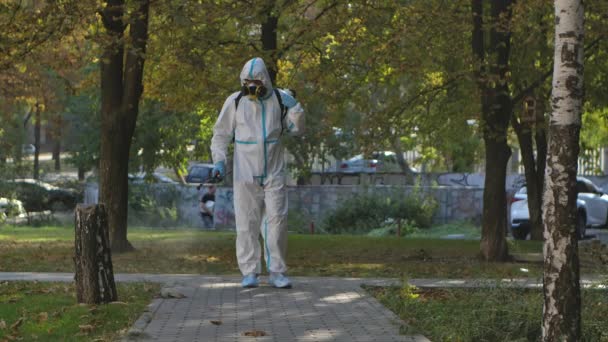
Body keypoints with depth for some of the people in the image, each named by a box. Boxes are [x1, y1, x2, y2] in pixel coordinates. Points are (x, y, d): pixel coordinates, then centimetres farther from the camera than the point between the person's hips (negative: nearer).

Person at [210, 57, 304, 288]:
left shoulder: (279, 99, 2)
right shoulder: (235, 102, -2)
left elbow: (296, 130, 10)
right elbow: (221, 134, 6)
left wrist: (295, 109, -7)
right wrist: (219, 160, -7)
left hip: (274, 173, 1)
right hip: (245, 174, -1)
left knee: (277, 219, -3)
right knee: (247, 222, -1)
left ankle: (277, 272, 4)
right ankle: (250, 273, 4)